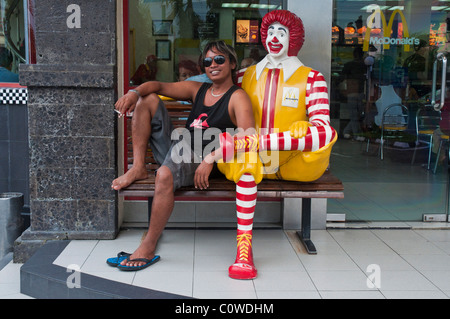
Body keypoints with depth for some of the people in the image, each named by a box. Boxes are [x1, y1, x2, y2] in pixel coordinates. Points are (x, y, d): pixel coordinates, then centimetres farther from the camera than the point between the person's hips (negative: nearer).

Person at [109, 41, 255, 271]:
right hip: (175, 154, 8)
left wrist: (210, 159, -27)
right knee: (146, 99, 7)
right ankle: (138, 168, -6)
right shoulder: (198, 89, 19)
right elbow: (158, 86, 15)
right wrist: (134, 92, -8)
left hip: (201, 164, -7)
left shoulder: (237, 97, -1)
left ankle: (148, 248, -26)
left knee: (165, 175, -40)